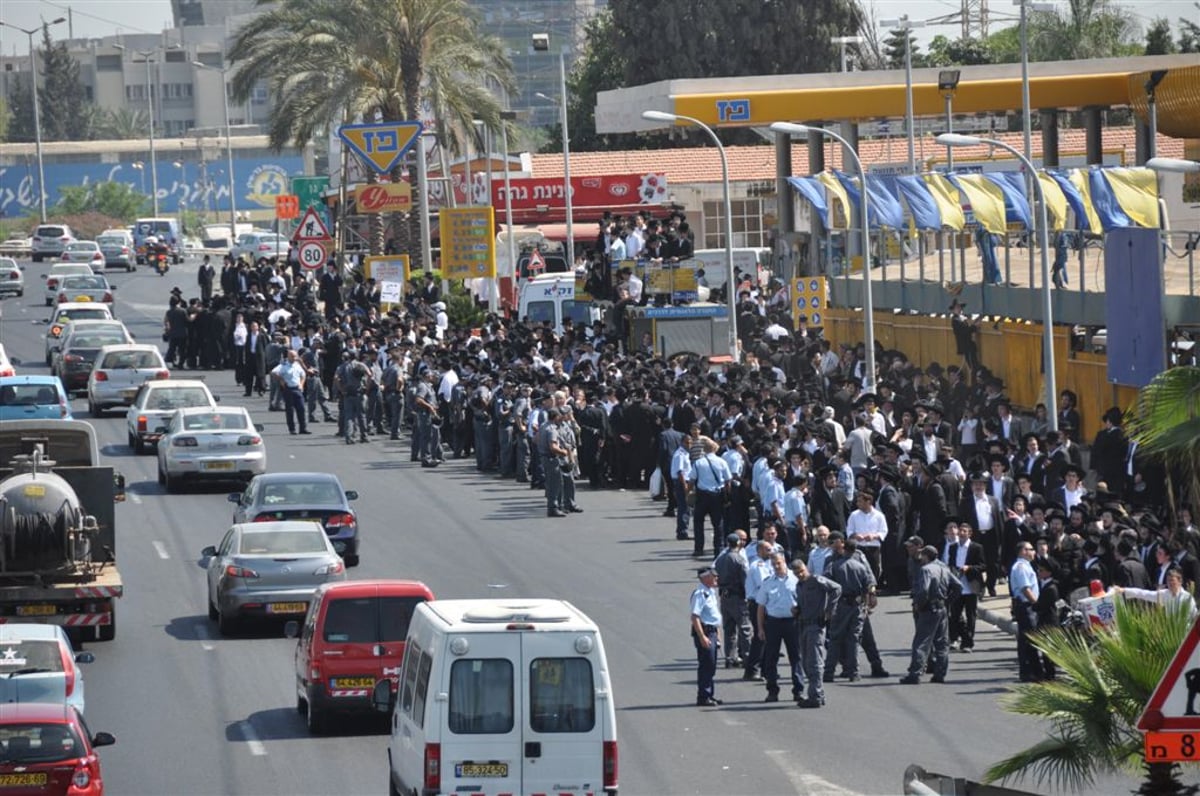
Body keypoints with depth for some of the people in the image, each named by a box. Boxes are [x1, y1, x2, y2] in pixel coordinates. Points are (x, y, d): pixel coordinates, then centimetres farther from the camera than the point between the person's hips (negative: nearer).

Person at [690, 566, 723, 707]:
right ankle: (703, 697, -3)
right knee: (706, 665, -7)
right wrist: (702, 637, -25)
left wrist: (718, 635, 23)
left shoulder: (711, 592, 15)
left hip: (712, 631, 10)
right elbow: (695, 617, -22)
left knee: (711, 666, 14)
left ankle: (710, 695, 22)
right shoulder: (700, 594, -16)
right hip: (704, 632, -10)